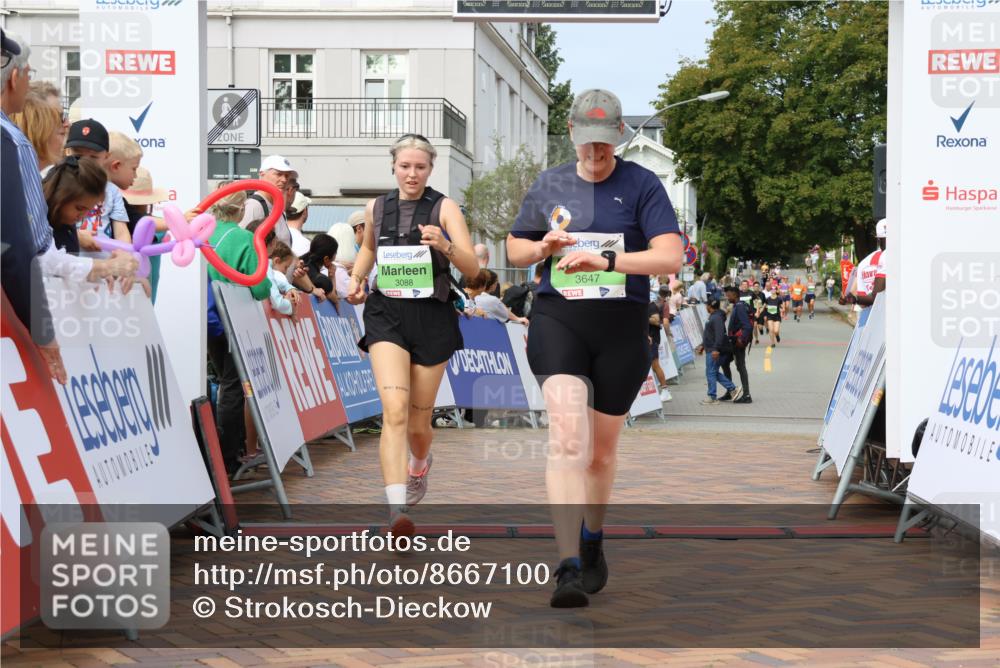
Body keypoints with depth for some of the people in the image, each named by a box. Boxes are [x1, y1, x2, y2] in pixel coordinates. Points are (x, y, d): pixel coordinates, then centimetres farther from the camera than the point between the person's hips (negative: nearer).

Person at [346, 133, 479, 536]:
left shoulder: (444, 208, -4)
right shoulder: (376, 208, 7)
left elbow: (472, 269, -11)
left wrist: (445, 246, -29)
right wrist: (357, 278, 11)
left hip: (432, 317, -1)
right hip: (386, 314, 1)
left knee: (418, 423, 9)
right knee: (394, 410, -20)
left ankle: (420, 465, 46)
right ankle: (397, 510, -27)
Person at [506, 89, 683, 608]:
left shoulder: (642, 185, 0)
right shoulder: (548, 185, 10)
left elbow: (670, 257, -11)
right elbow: (514, 250, 20)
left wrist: (606, 261, -24)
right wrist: (543, 247, -4)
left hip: (621, 327, 0)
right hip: (557, 318, 0)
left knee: (602, 448, 12)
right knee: (567, 436, -20)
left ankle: (592, 541, 39)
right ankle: (569, 569, -26)